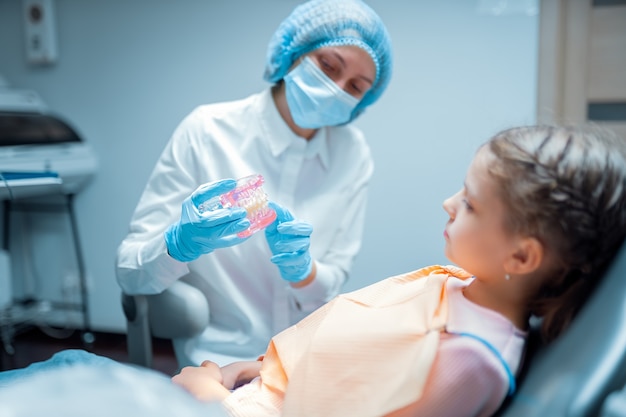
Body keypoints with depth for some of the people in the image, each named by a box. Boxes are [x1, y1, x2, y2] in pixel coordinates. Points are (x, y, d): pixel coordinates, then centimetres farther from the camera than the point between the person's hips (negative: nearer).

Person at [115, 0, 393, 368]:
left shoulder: (352, 154, -2)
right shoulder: (208, 130, -10)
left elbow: (331, 286, 0)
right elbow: (130, 272, -9)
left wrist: (300, 267, -21)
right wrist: (180, 243, -29)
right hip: (221, 361, -2)